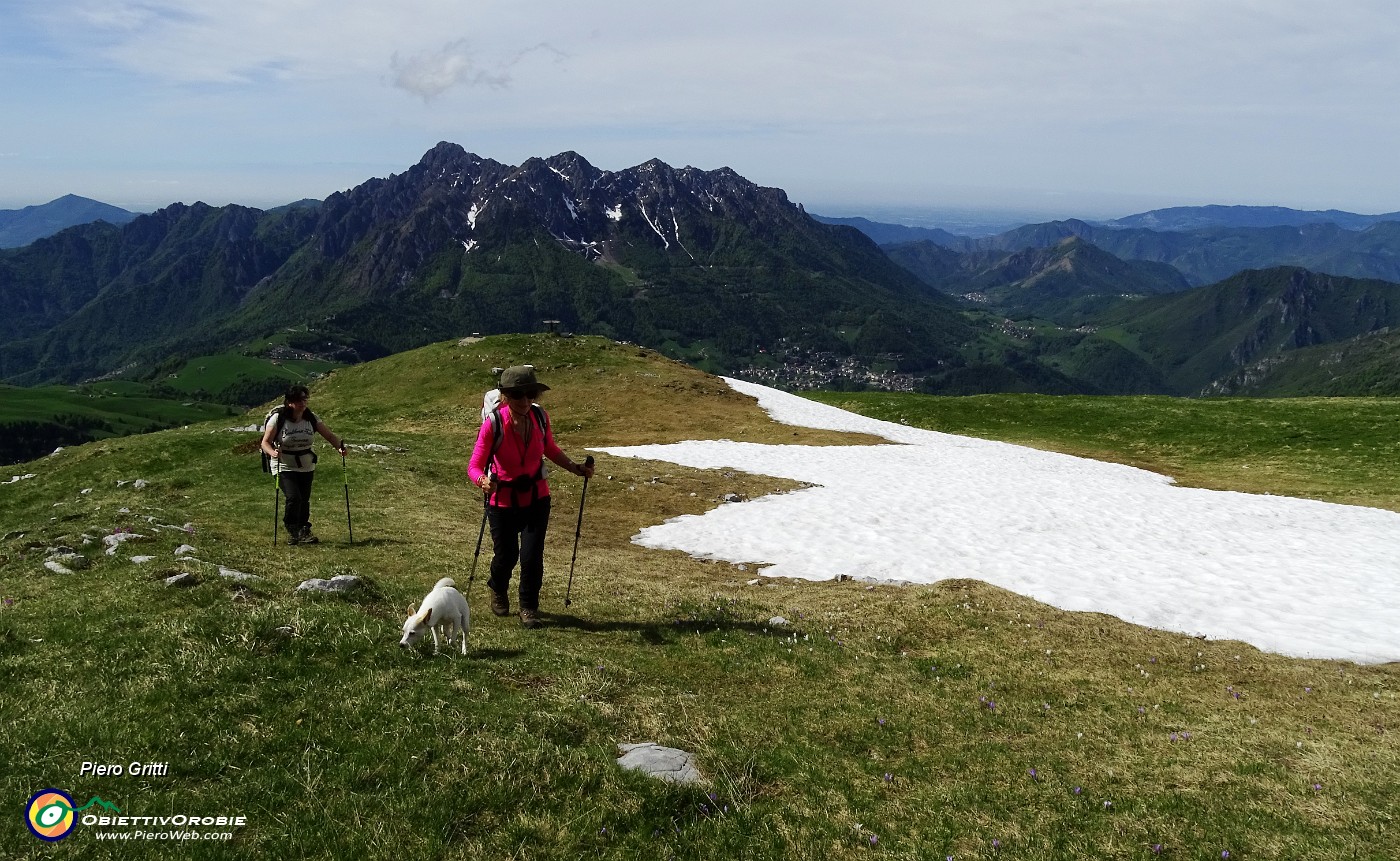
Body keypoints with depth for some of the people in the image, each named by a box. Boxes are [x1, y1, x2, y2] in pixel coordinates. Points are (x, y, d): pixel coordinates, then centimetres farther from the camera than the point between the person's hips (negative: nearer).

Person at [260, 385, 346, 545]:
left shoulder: (311, 418, -1)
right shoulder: (278, 418, -12)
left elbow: (329, 435, -4)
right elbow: (265, 442, -12)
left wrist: (340, 446, -24)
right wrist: (273, 452, -34)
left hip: (306, 467, 4)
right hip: (284, 467, -4)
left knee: (304, 500, 9)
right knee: (293, 498, -19)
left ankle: (304, 532, 27)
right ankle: (292, 531, 3)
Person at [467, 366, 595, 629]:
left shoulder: (540, 417, -11)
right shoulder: (493, 423, -23)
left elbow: (550, 449, 10)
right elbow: (474, 466, -24)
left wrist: (575, 468, 0)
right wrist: (483, 481, -46)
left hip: (536, 498, 2)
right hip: (503, 500, -2)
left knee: (532, 556, -5)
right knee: (506, 555, 12)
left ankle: (529, 607, 21)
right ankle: (498, 591, 48)